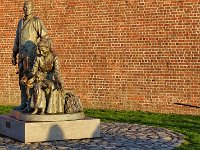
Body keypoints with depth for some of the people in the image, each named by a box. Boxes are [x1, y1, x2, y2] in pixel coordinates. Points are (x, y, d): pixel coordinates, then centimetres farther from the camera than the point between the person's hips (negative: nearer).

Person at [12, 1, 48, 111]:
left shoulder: (36, 21, -3)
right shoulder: (21, 22, 18)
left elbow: (45, 37, -8)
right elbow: (17, 40, 22)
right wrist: (14, 55, 19)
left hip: (32, 53, -7)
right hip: (22, 54, 7)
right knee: (22, 78, 8)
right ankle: (24, 103, 14)